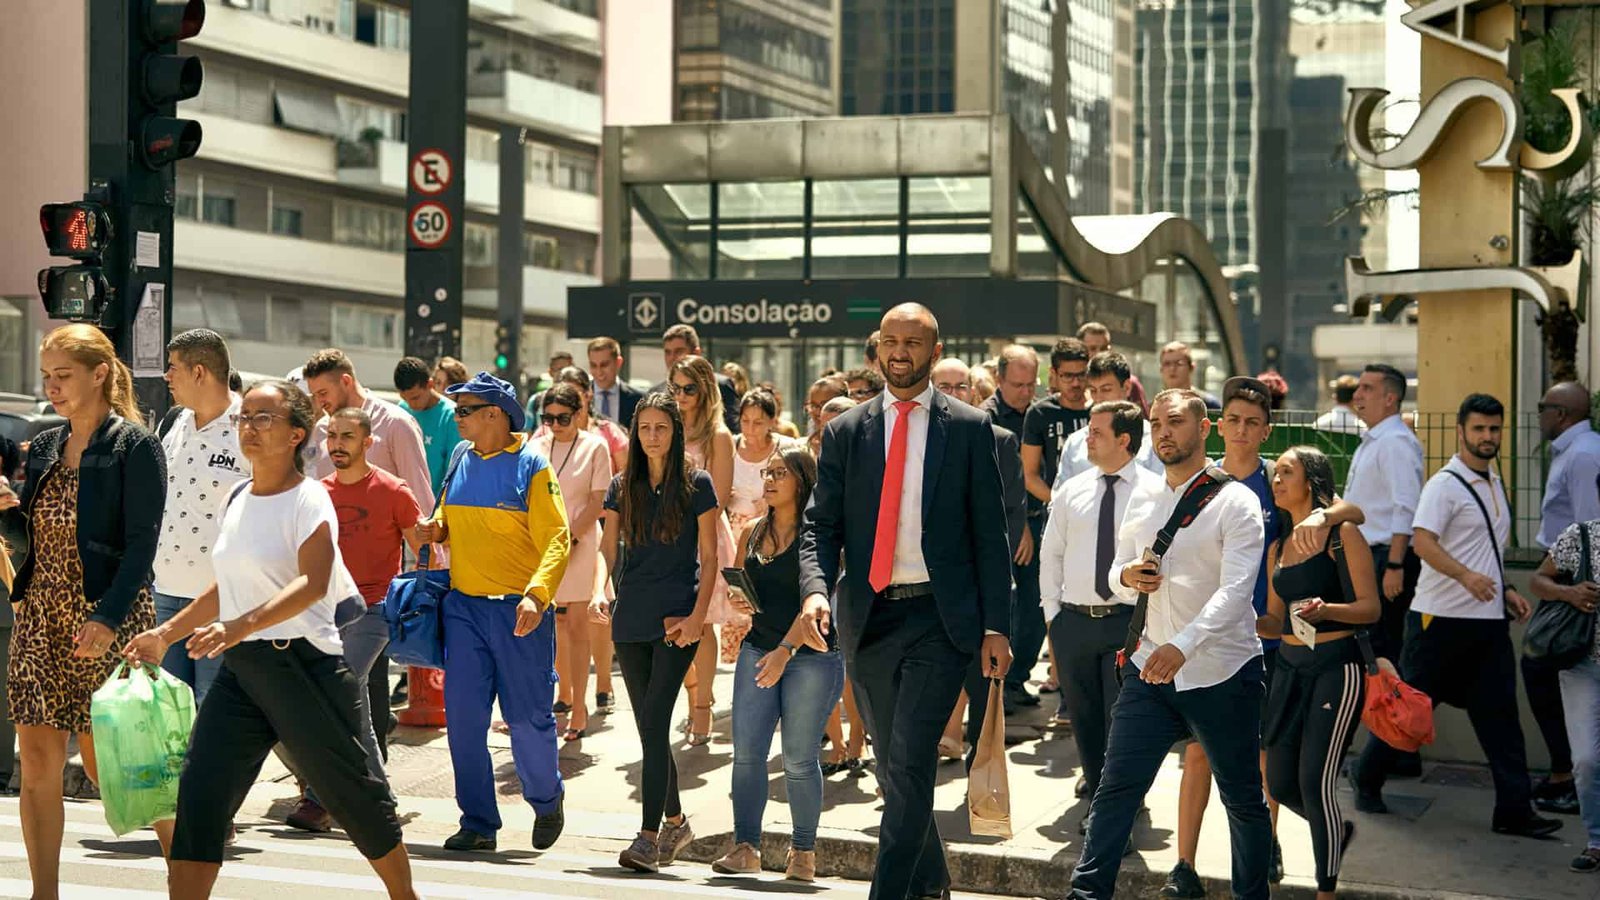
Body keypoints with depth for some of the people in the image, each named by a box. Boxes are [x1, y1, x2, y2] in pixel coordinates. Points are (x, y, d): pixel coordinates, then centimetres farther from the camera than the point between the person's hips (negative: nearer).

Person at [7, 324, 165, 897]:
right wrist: (10, 507, -4)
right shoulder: (44, 448, 13)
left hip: (109, 620, -6)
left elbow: (142, 543, -13)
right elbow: (38, 536, 17)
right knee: (37, 762, 2)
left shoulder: (135, 446, -7)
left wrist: (109, 619, -22)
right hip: (41, 615, 6)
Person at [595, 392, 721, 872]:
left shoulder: (696, 485, 0)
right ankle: (675, 821, 27)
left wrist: (697, 616, -12)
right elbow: (607, 549, 9)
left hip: (677, 620, -4)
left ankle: (649, 835, -15)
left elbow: (708, 558, -1)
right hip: (631, 619, 5)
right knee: (650, 727, 11)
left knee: (654, 721, -14)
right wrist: (599, 592, -10)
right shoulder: (623, 487, 11)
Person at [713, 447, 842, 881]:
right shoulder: (752, 532, 12)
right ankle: (746, 846, 1)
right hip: (757, 650, 5)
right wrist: (739, 600, 0)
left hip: (810, 655, -5)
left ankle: (803, 851, 12)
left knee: (799, 759, -2)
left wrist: (785, 650, -27)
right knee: (746, 751, -4)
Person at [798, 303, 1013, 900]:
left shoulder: (970, 429, 2)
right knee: (894, 771, 14)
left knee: (909, 766, -13)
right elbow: (820, 526, 6)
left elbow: (990, 535, 2)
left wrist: (996, 626, -4)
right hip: (868, 619, 4)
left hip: (940, 618, -3)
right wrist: (815, 590, -13)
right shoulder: (845, 432, 9)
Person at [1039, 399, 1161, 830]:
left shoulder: (1155, 493, -4)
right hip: (1073, 619, 4)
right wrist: (1052, 610, 8)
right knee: (1084, 717, 11)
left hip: (1128, 621, -4)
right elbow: (1050, 552, 15)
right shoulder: (1072, 491, 9)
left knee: (1122, 719, -2)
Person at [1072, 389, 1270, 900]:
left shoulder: (1235, 502, -7)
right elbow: (1116, 580, 18)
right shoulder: (1140, 502, 10)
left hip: (1222, 673, -4)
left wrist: (1182, 645, -34)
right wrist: (1126, 577, -9)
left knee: (1244, 799, 9)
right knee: (1116, 788, -4)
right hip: (1149, 669, 4)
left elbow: (1236, 589, -19)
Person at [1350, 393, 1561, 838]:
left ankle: (1515, 810, 2)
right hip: (1441, 617, -7)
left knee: (1498, 712, 2)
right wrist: (1465, 576, -37)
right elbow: (1423, 542, -24)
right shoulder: (1445, 485, -10)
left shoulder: (1494, 485, 17)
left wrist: (1505, 590, 16)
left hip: (1488, 618, 7)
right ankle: (1366, 776, 21)